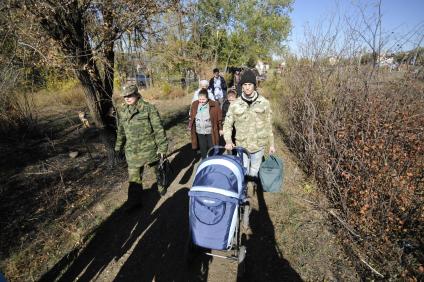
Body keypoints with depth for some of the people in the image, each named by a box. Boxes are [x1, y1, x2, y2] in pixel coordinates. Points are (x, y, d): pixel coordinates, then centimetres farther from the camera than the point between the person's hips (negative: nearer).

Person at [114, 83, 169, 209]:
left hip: (149, 147, -3)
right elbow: (121, 131, 13)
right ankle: (134, 202, 20)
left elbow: (158, 128, -13)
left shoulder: (148, 108, -14)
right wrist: (118, 146, 17)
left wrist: (162, 146, -14)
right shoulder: (121, 111, 1)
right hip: (132, 150, 3)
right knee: (133, 176, 5)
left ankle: (161, 186, 47)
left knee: (157, 168, 19)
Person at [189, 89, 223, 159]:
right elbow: (192, 117, 6)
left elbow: (219, 117, -5)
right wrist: (190, 126, 6)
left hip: (211, 131, -3)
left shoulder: (214, 105, -12)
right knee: (203, 149, 15)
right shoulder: (195, 104, -3)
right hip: (199, 132, 3)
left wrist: (220, 129, -1)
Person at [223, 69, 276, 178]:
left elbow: (268, 125, 4)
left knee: (254, 173, 13)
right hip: (242, 146, 0)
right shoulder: (235, 105, -4)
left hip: (259, 145, 0)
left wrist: (271, 144, 7)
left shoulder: (264, 102, -3)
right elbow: (227, 124, 1)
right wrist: (228, 140, -15)